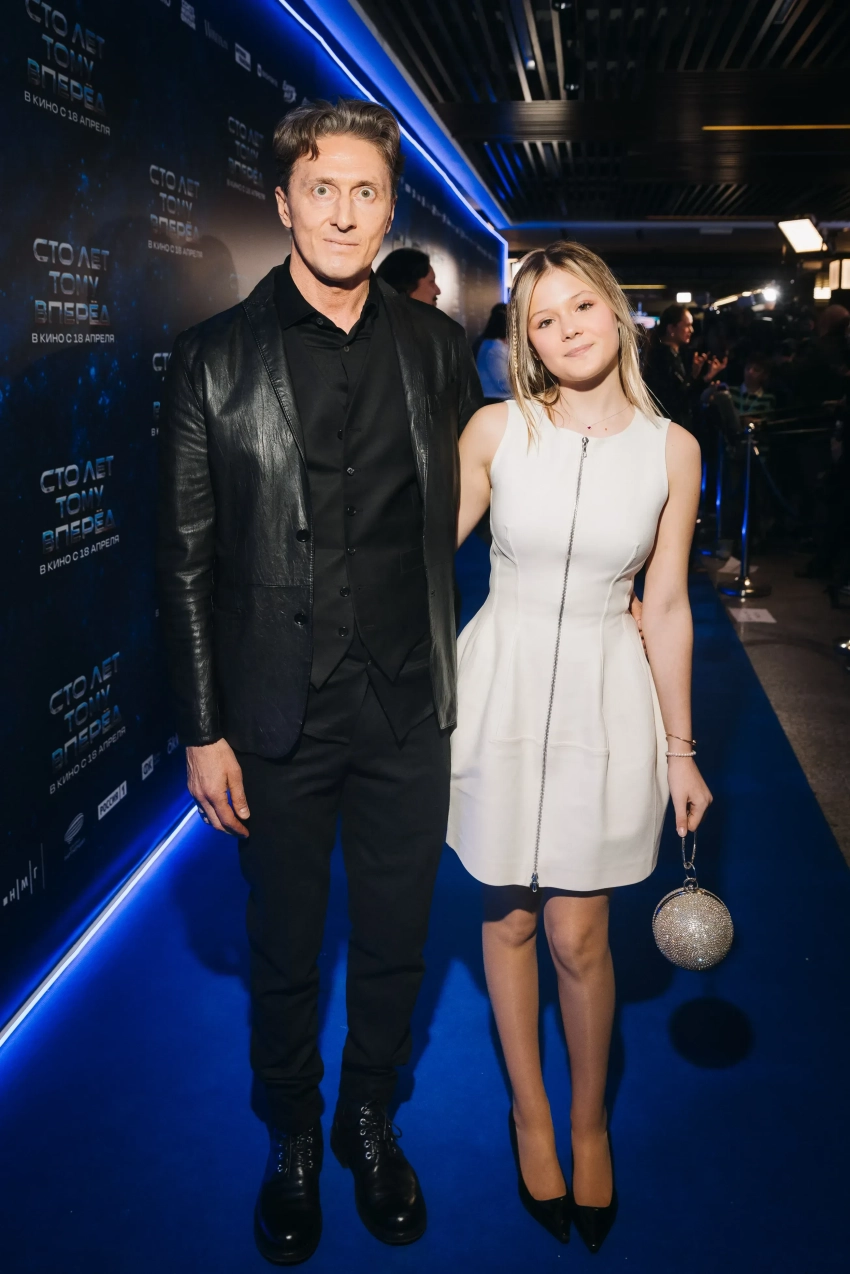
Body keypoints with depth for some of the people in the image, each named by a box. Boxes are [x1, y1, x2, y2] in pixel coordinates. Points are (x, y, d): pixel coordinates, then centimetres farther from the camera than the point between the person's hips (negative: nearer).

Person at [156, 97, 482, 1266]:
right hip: (279, 718, -1)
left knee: (396, 942, 17)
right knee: (284, 950, 16)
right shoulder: (215, 358, -4)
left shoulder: (438, 349, 2)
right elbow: (189, 561, -4)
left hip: (408, 712, 2)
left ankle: (370, 1120, 43)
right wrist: (203, 732, -6)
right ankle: (293, 1140, 41)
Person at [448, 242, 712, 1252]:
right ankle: (531, 1115, 35)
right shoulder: (496, 430, -5)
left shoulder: (671, 449, -2)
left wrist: (680, 749, 6)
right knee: (510, 918, 12)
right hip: (502, 685, 1)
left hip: (606, 695, 0)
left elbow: (666, 606, 3)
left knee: (577, 936, 4)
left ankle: (590, 1121, 32)